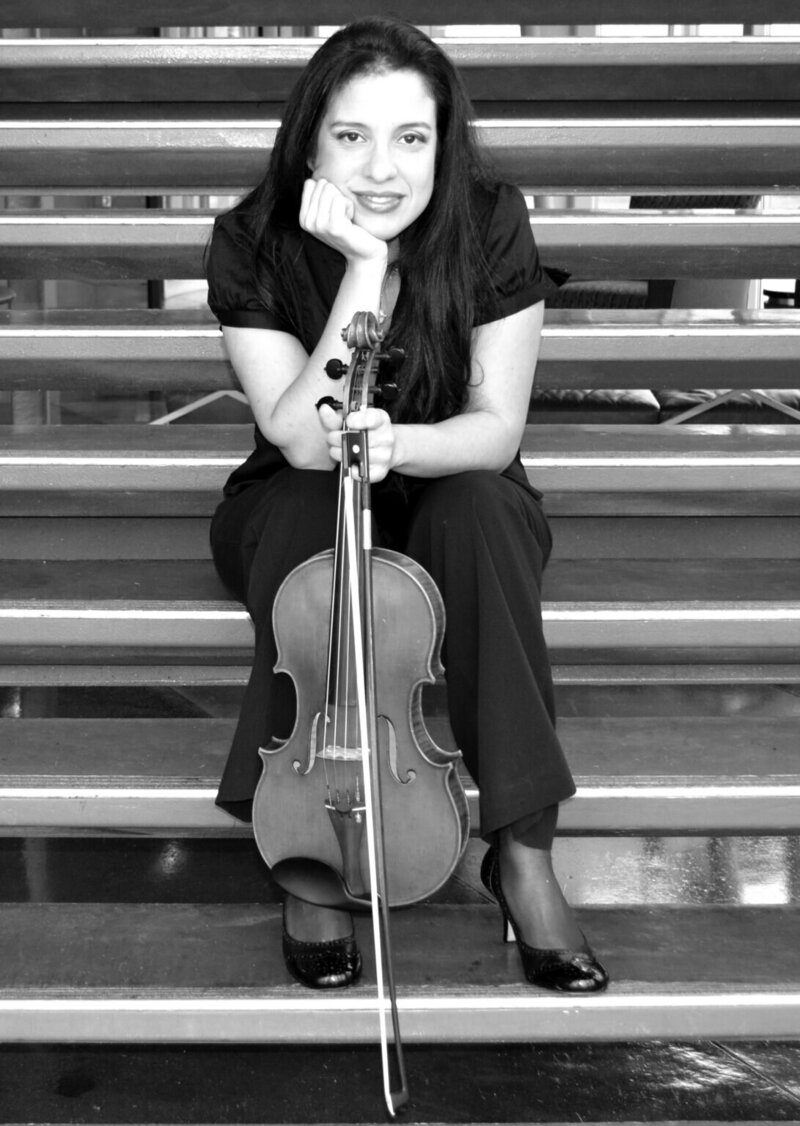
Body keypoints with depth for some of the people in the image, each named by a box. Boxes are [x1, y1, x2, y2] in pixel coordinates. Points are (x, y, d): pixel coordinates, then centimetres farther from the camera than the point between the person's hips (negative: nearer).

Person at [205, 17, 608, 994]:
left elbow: (494, 429, -18)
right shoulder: (253, 242, -17)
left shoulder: (490, 225, -16)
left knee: (481, 512, -34)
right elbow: (301, 441, -26)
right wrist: (365, 265, -32)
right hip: (295, 509, 0)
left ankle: (522, 852, -30)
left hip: (451, 497, 1)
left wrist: (397, 442, -40)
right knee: (306, 517, -35)